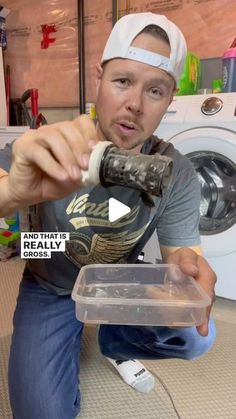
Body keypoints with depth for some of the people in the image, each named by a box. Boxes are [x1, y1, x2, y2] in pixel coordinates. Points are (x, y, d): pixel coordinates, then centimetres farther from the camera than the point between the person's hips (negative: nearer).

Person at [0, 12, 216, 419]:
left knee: (198, 338, -14)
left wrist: (187, 268, -40)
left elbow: (180, 250, -15)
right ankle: (70, 344, 24)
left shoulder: (177, 176, -18)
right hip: (49, 289, -1)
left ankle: (114, 344, 16)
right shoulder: (51, 152, -24)